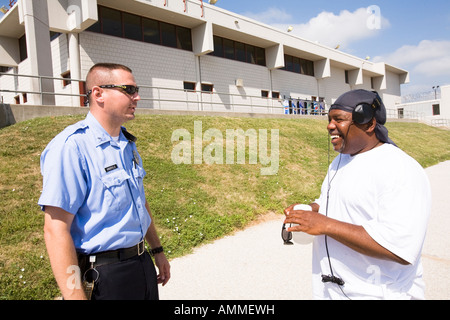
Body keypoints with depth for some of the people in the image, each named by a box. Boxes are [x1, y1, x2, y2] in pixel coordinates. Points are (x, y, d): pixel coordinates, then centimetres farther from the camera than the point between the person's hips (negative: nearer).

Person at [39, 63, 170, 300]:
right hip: (103, 278, -8)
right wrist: (75, 295, -23)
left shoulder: (128, 144, 8)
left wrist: (157, 251, 18)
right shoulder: (71, 146, -19)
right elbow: (56, 229, -22)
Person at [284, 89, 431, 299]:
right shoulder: (340, 160, 6)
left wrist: (326, 225, -27)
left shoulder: (402, 170, -21)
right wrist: (311, 209, -3)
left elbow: (400, 250, -29)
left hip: (378, 292, -7)